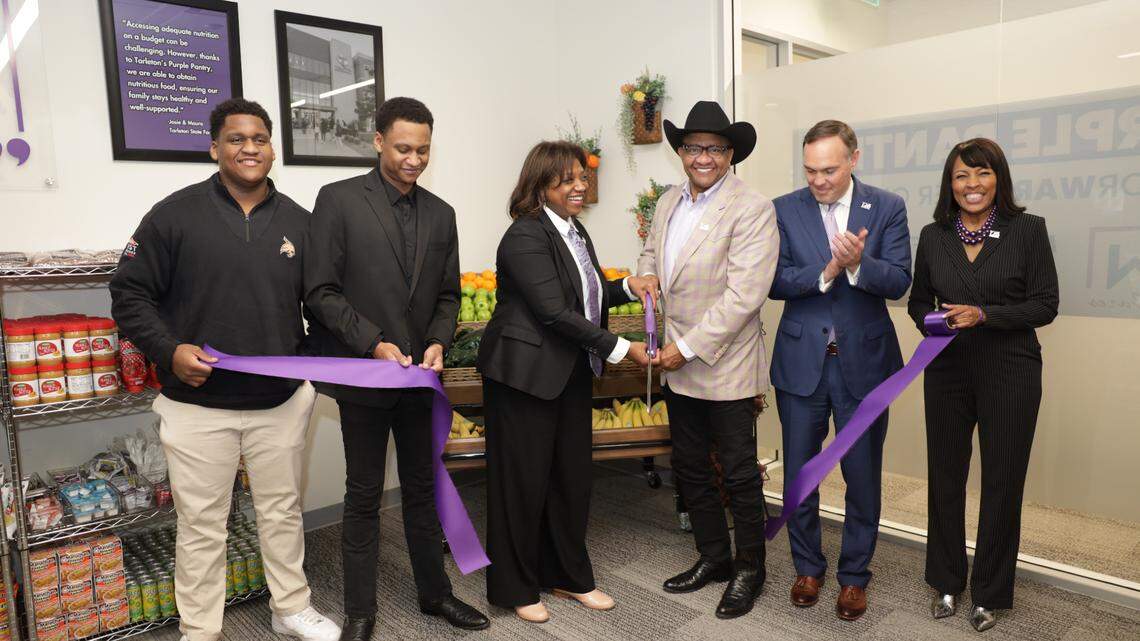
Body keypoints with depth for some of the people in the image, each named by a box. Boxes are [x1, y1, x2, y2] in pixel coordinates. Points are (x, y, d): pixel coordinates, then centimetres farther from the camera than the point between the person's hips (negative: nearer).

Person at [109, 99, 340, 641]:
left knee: (283, 511, 16)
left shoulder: (298, 222, 5)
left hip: (282, 400, 3)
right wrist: (170, 350, -14)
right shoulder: (176, 214, -4)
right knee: (202, 525, 9)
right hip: (198, 405, -2)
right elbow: (130, 293, -1)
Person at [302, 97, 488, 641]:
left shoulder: (440, 213, 7)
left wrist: (438, 343, -7)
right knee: (364, 495, 8)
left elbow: (447, 295, 10)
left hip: (418, 376, 4)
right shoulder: (338, 200, -7)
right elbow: (321, 291, -10)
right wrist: (374, 343, -18)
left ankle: (434, 592, 32)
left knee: (422, 488, 16)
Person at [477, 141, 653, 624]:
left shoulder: (574, 231, 11)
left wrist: (627, 286, 3)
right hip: (526, 374, -8)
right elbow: (554, 312, -22)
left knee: (573, 475, 13)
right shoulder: (526, 237, -17)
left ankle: (568, 575, 31)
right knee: (523, 480, 5)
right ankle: (516, 587, 22)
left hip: (572, 374, 8)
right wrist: (619, 348, -20)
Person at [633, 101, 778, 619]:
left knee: (739, 474, 7)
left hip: (724, 365, -7)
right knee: (689, 469, 18)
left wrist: (689, 348, -20)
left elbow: (744, 296, -21)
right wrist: (647, 274, 2)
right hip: (677, 365, 8)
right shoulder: (668, 202, 8)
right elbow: (652, 248, 26)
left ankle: (748, 569, 27)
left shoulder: (751, 209, -15)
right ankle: (713, 557, 37)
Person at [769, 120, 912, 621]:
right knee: (799, 472, 12)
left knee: (863, 476, 10)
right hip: (801, 360, 1)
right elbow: (774, 280, -8)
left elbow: (898, 281, -10)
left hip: (863, 360, 0)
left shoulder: (887, 208, -2)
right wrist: (826, 272, -24)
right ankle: (808, 567, 33)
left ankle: (855, 575, 30)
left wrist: (857, 264, -29)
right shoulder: (785, 210, -1)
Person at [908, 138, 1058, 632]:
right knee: (945, 477, 9)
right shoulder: (933, 235, 4)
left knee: (1002, 482, 6)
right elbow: (918, 300, 11)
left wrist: (984, 314, -19)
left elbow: (1045, 305, -5)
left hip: (1009, 371, -2)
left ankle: (989, 593, 24)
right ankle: (947, 583, 26)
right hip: (947, 370, 2)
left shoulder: (1028, 229, -3)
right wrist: (932, 321, -11)